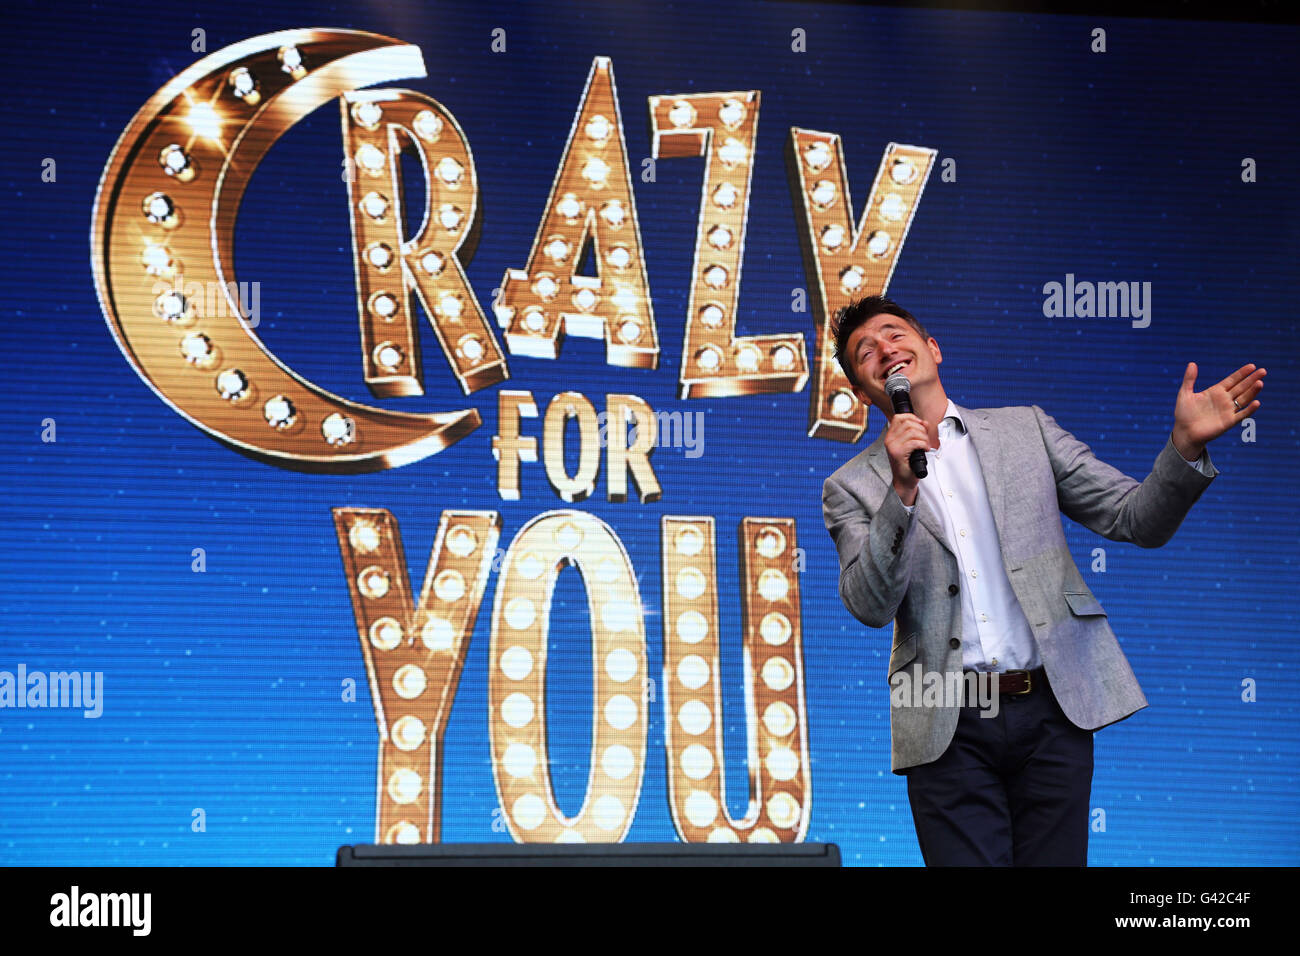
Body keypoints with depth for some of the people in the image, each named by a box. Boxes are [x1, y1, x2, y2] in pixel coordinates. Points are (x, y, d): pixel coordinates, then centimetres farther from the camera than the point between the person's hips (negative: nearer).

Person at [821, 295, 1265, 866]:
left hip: (1052, 711, 1)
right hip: (949, 727, -1)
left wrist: (1185, 445, -10)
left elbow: (1137, 520, 8)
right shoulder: (852, 486, 7)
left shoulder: (1026, 429, 12)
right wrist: (902, 491, -16)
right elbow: (870, 606, -6)